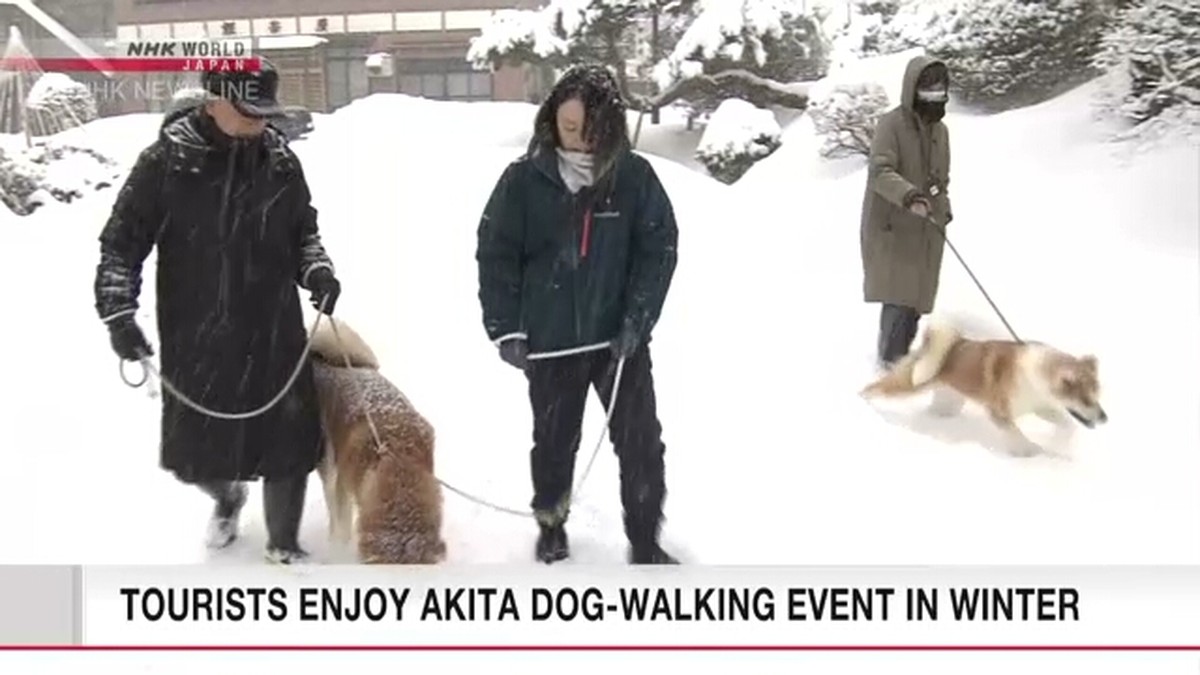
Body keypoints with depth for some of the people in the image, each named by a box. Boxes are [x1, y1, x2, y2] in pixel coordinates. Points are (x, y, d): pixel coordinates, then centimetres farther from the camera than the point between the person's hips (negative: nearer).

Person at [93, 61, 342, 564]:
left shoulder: (280, 161, -1)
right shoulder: (164, 162, -9)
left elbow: (303, 232, 14)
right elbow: (121, 242, -3)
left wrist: (317, 271, -5)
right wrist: (118, 312, -12)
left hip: (274, 335, 1)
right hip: (195, 341, -1)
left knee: (287, 445, 5)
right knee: (194, 450, 11)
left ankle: (283, 545, 28)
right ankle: (226, 496, 47)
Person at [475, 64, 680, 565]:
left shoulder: (634, 176, -5)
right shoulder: (524, 179, -6)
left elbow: (659, 249, -3)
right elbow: (495, 255, -2)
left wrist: (637, 320, -11)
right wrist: (505, 329, -7)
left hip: (619, 337, 0)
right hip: (551, 339, 0)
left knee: (641, 442, 2)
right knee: (554, 440, 15)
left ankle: (645, 543, 15)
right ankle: (551, 526, 37)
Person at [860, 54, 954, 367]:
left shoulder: (940, 131, 13)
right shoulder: (892, 124, -10)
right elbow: (880, 172, -22)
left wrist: (943, 210, 12)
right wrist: (910, 196, -38)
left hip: (926, 231, 7)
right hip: (892, 227, -7)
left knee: (917, 297, 6)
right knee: (900, 297, -13)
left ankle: (899, 356, 16)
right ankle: (891, 361, -3)